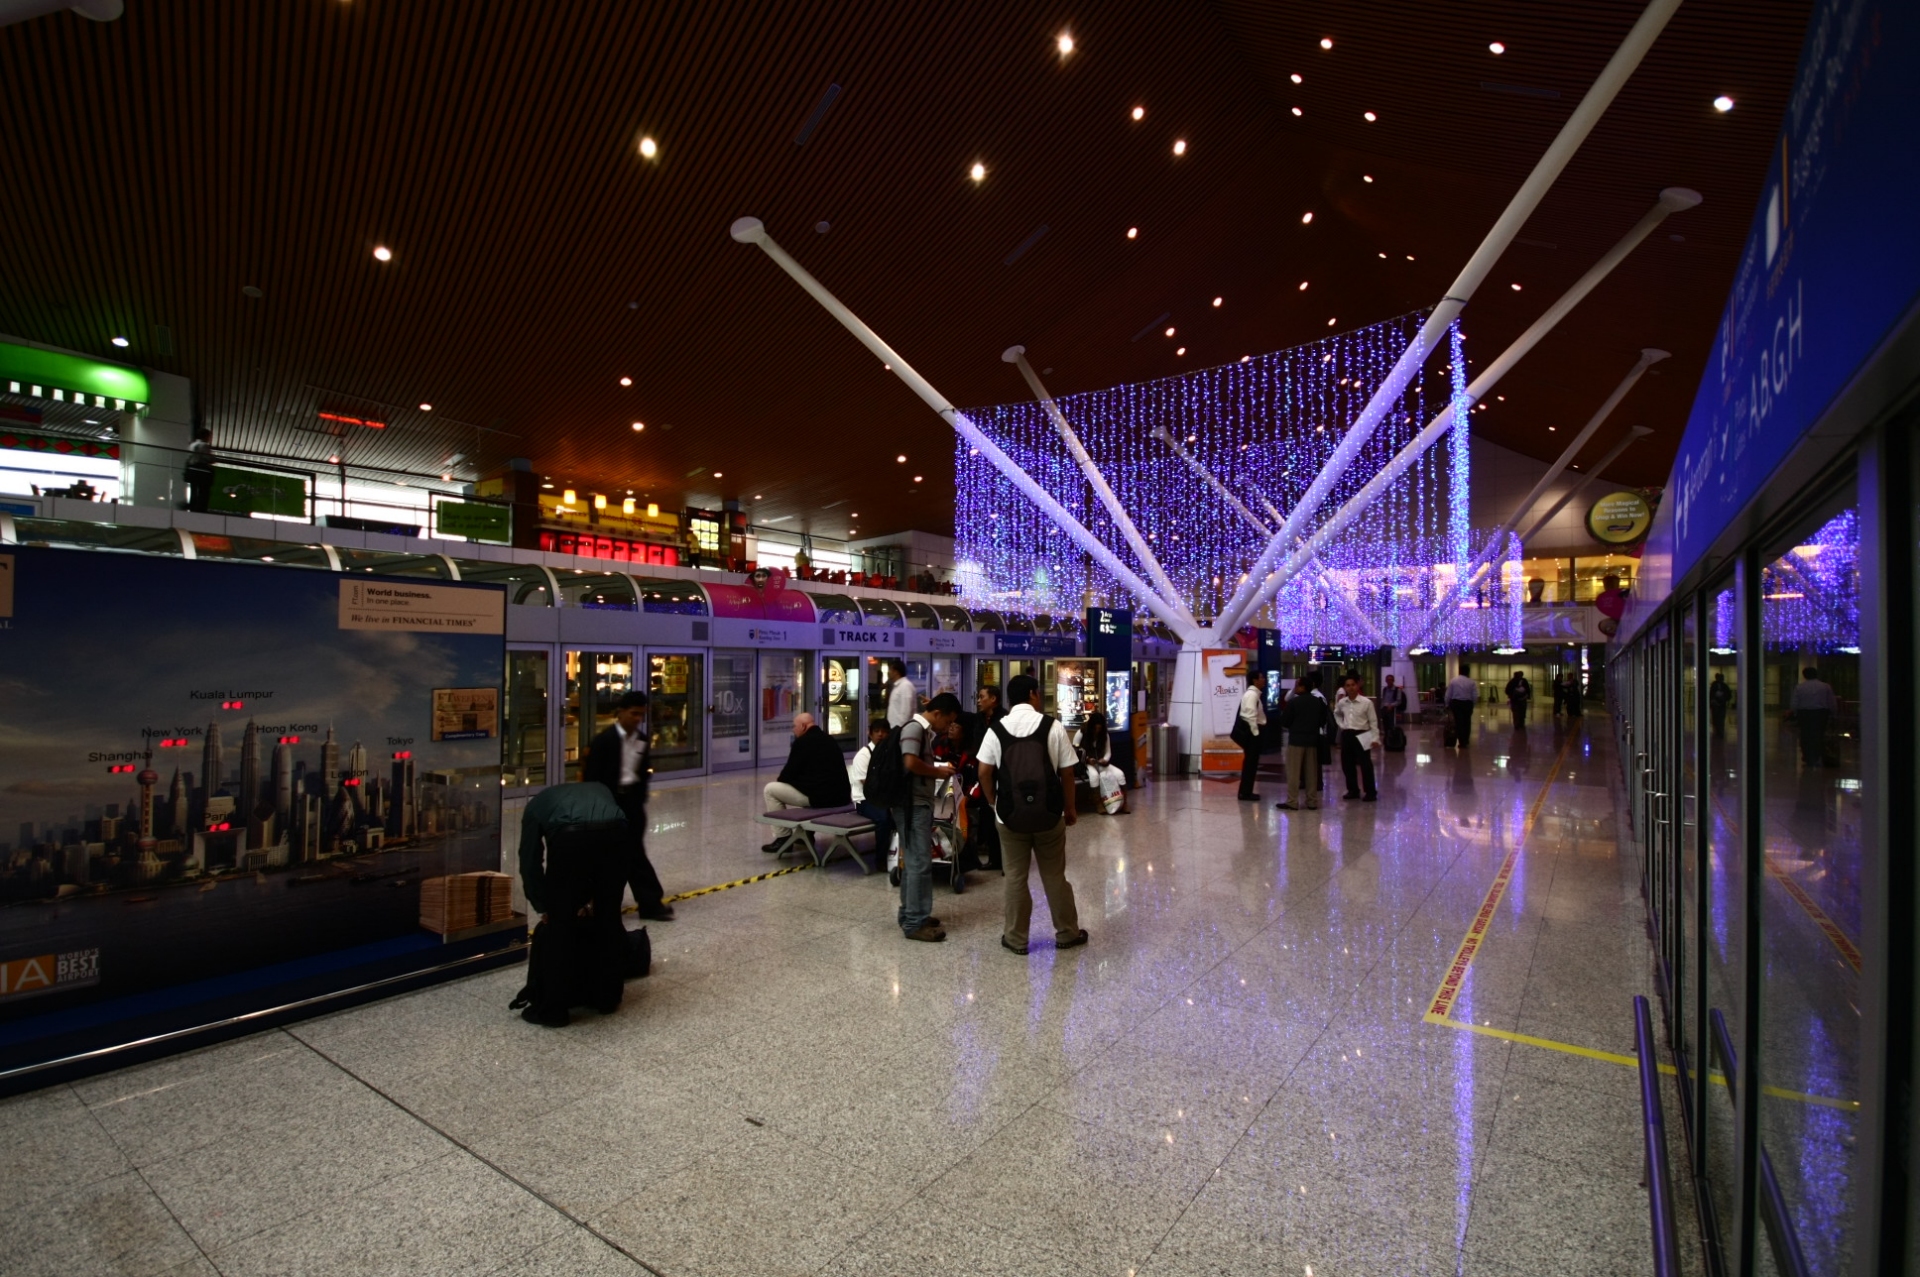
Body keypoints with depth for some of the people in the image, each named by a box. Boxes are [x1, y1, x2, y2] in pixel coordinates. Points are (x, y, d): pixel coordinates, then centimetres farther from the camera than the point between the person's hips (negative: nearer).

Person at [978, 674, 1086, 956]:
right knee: (1055, 876, 13)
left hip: (1010, 816, 0)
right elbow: (1067, 772, -3)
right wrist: (1070, 808, 9)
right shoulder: (1053, 727, -6)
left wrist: (994, 804, 11)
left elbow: (984, 773, -3)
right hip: (1049, 815, 0)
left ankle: (1015, 938, 18)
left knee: (1015, 877, 10)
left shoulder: (996, 730, -3)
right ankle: (1067, 933, 26)